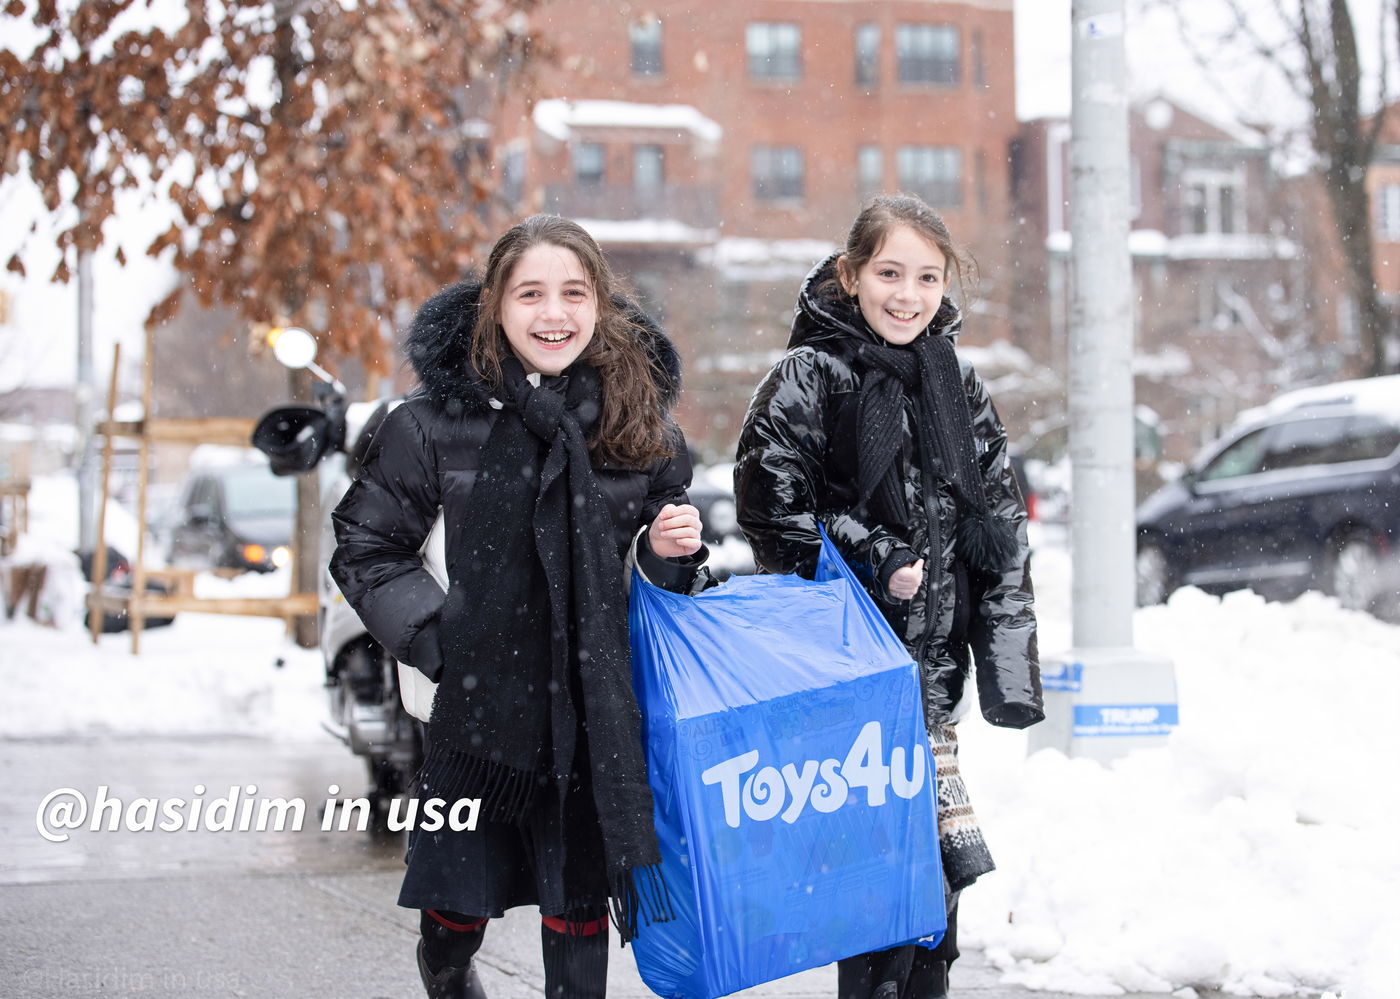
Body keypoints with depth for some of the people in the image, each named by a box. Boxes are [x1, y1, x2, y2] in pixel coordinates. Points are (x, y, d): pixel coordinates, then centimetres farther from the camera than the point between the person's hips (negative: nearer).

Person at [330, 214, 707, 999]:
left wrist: (674, 552, -9)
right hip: (481, 706, -1)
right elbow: (366, 547, 3)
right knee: (461, 901, 13)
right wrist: (432, 635, -8)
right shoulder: (439, 420, -6)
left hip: (600, 713, 1)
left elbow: (666, 568, 14)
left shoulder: (642, 418, 1)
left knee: (579, 905, 9)